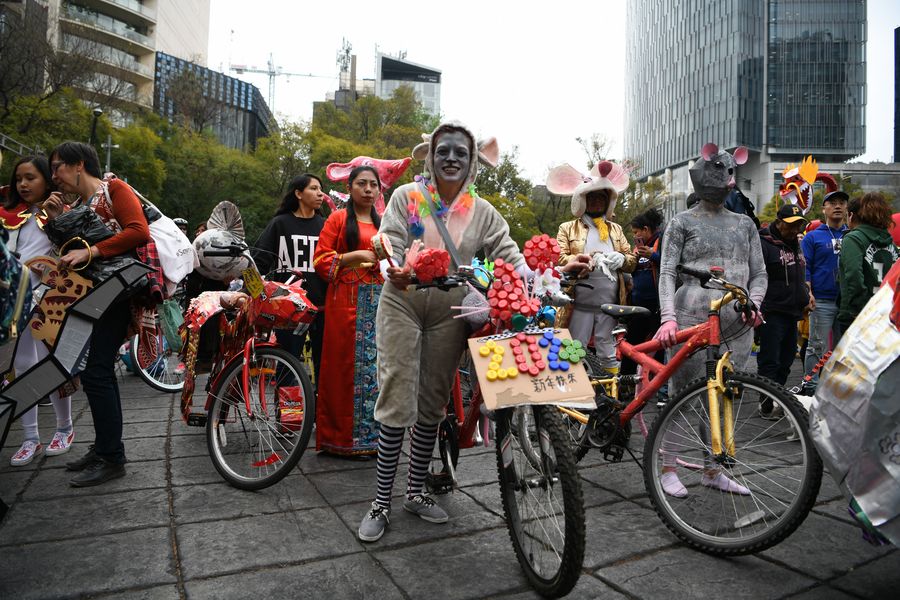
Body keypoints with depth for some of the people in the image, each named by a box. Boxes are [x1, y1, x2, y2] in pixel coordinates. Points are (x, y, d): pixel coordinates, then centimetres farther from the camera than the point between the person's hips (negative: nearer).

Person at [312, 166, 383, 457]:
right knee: (345, 364, -3)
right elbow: (320, 260, -1)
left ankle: (371, 435, 13)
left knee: (376, 364, 3)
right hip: (346, 300, -4)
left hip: (378, 301, 5)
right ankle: (341, 437, 7)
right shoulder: (338, 218, 5)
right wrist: (355, 255, -11)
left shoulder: (383, 223, 19)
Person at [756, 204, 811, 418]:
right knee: (770, 361, -7)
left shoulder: (796, 243, 18)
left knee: (786, 360, 12)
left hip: (792, 312, 9)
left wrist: (805, 296, 18)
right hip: (772, 314, -9)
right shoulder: (764, 244, -10)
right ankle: (767, 407, -2)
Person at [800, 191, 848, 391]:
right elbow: (804, 268, -1)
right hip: (822, 301, -4)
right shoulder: (812, 237, 4)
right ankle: (811, 387, 5)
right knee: (817, 348, -3)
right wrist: (808, 293, -13)